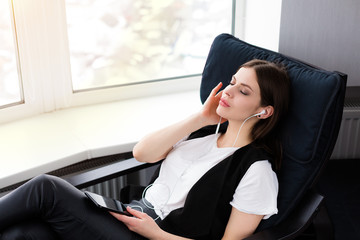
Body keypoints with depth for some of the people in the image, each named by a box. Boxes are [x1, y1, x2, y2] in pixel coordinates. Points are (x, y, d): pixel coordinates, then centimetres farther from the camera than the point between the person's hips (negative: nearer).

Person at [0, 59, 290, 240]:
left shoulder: (256, 170, -10)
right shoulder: (206, 129, 11)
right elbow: (141, 153, 0)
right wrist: (200, 118, -7)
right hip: (136, 214, 6)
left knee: (47, 188, -19)